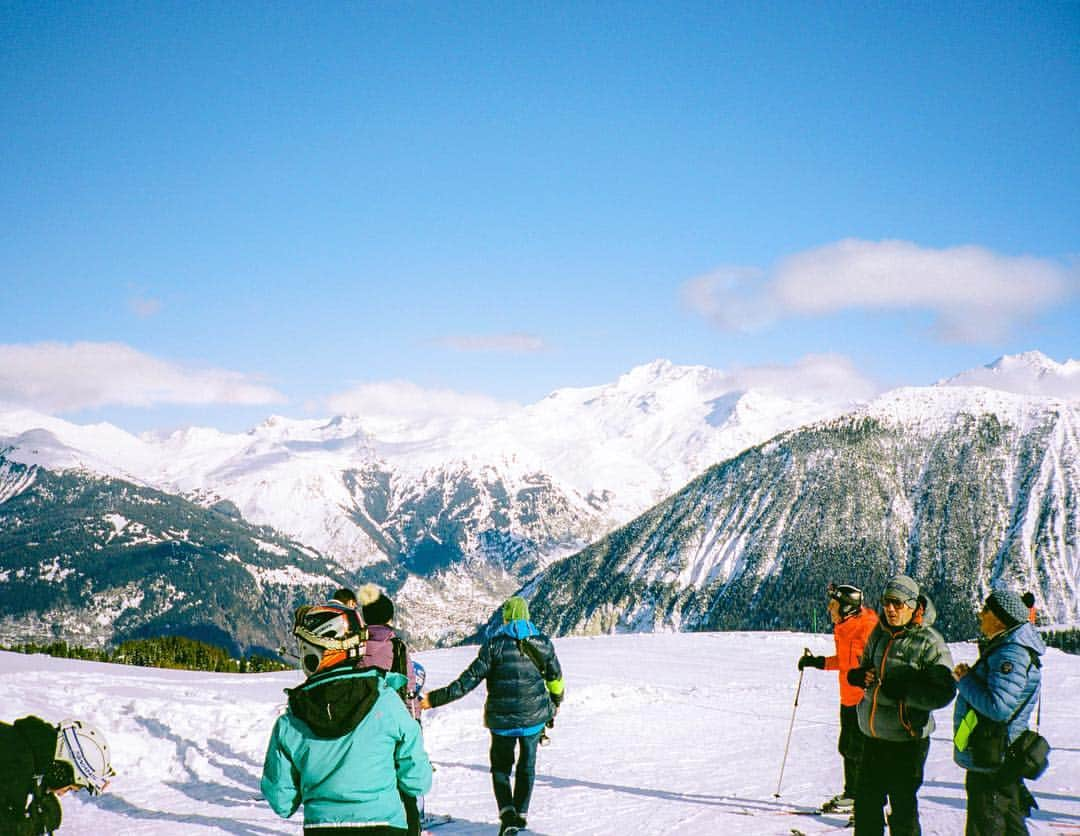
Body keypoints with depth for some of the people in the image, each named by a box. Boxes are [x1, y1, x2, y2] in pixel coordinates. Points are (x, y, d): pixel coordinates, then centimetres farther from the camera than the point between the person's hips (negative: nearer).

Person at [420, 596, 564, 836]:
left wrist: (435, 698, -11)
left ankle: (507, 813, -5)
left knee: (500, 767, 13)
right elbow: (556, 679, 9)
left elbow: (469, 679, -14)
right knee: (527, 766, 20)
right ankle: (521, 814, 24)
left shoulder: (495, 644, -11)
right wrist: (556, 702, 30)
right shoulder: (543, 643, -1)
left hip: (503, 719, -2)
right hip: (534, 717, 2)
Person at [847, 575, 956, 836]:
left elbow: (943, 693, -16)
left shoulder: (929, 642, -13)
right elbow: (866, 665, 22)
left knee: (903, 808, 4)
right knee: (866, 802, 16)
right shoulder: (880, 633, 6)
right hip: (873, 734, 6)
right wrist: (859, 676, -1)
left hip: (907, 739, -6)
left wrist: (900, 690, -22)